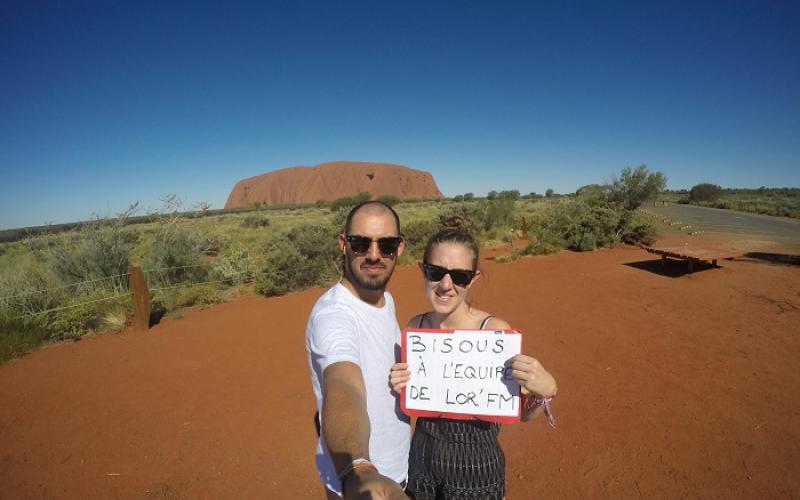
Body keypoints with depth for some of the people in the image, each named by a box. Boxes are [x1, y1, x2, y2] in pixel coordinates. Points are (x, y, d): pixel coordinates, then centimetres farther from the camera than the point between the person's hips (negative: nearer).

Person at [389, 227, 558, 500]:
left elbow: (523, 413, -10)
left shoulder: (495, 331, -21)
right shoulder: (416, 326, -10)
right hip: (421, 458, 3)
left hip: (475, 466, -3)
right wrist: (399, 387, -15)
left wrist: (545, 391, -29)